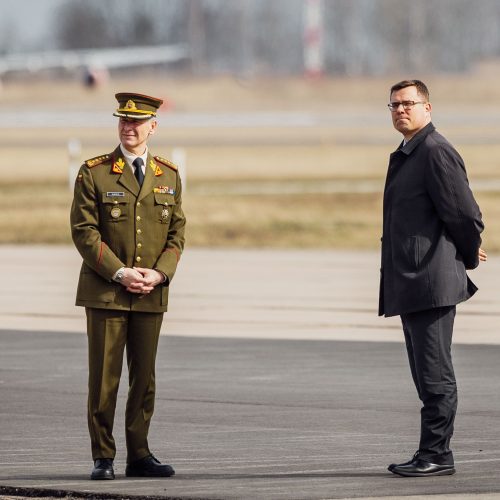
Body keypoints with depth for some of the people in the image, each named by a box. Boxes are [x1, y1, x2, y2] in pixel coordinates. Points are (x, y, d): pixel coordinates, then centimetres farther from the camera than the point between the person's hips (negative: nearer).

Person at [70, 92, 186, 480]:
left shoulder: (169, 176, 10)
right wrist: (120, 273, -15)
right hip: (105, 292, -3)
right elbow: (84, 231, -6)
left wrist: (160, 274, -8)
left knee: (144, 378, 7)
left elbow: (177, 232, 9)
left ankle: (139, 455, 13)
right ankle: (103, 457, 4)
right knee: (104, 378, -2)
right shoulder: (94, 173, -2)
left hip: (151, 294, 3)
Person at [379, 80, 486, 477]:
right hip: (411, 283, 10)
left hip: (432, 281, -10)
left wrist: (468, 259, 1)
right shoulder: (406, 155, 19)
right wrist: (467, 254, 21)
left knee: (435, 373, -8)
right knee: (427, 374, 12)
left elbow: (466, 215, -13)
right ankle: (432, 455, 16)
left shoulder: (436, 152, -12)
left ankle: (436, 455, -6)